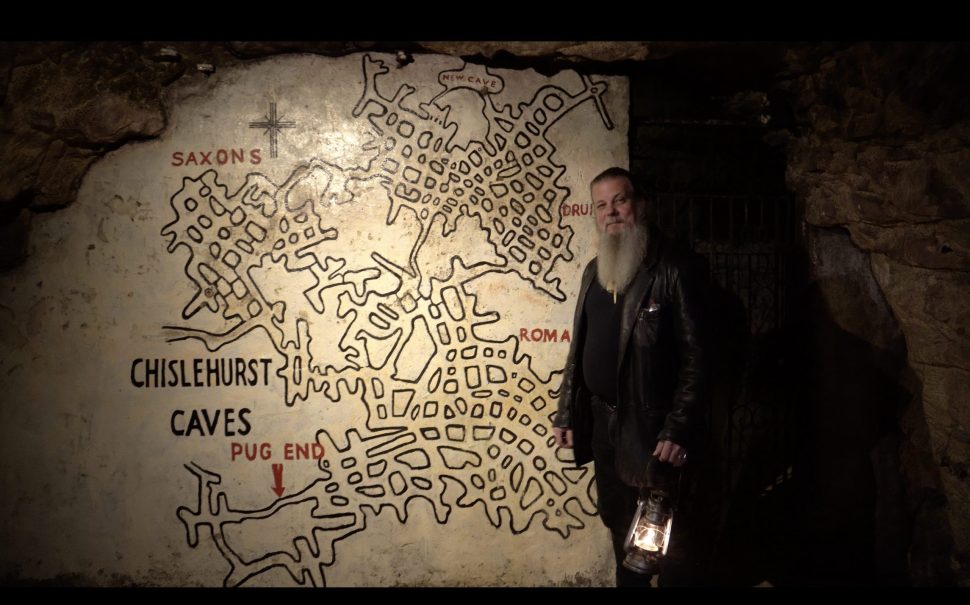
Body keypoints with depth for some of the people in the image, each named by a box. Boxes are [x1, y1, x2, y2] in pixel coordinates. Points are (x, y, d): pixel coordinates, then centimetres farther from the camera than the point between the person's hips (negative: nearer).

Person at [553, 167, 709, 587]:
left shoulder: (671, 270, -12)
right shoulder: (594, 271, 10)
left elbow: (695, 357, -15)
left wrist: (678, 430, -19)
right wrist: (567, 412, 11)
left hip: (648, 425, -6)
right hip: (601, 420, 7)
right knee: (617, 521, 18)